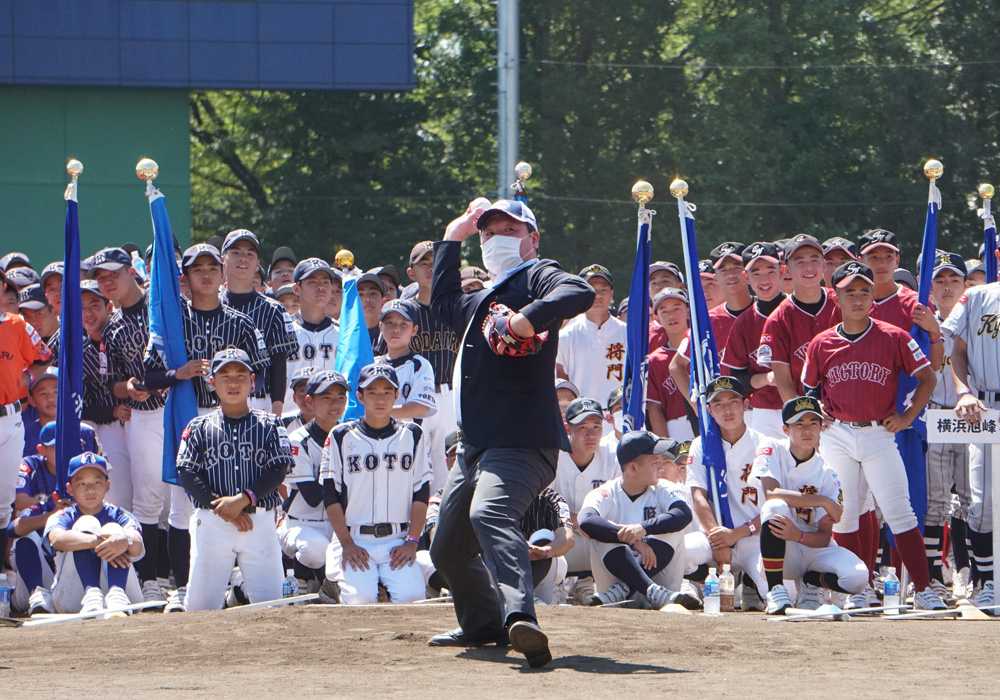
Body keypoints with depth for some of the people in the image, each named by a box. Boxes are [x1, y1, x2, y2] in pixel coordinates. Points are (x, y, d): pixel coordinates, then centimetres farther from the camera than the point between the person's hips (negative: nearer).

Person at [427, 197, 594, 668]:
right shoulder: (482, 302, 27)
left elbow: (580, 293, -20)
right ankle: (483, 624, 41)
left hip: (522, 440, -10)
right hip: (475, 447, 10)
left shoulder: (537, 277, 0)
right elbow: (444, 302, 47)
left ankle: (520, 619, -53)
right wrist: (453, 238, 42)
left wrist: (529, 319, -32)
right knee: (448, 550, 19)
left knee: (490, 514, -35)